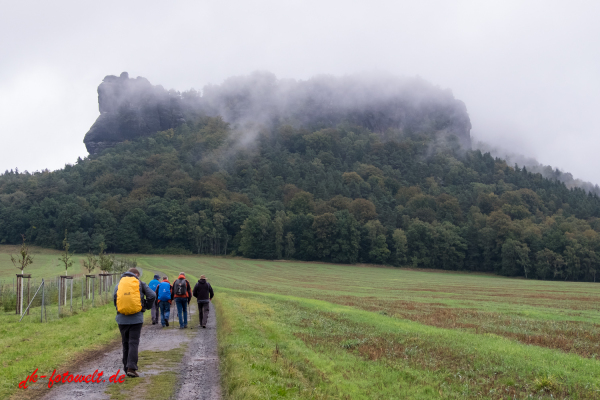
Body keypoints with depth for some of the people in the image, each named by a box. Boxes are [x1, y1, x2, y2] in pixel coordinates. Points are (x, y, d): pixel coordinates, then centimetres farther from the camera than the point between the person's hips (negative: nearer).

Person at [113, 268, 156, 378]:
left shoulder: (119, 283, 10)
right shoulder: (140, 283, 5)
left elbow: (115, 297, -5)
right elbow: (152, 296, -5)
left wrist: (119, 309, 8)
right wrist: (145, 307, 8)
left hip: (122, 318, 2)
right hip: (136, 318, -2)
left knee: (125, 343, 13)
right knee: (134, 343, -1)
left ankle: (127, 367, 19)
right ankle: (131, 368, -10)